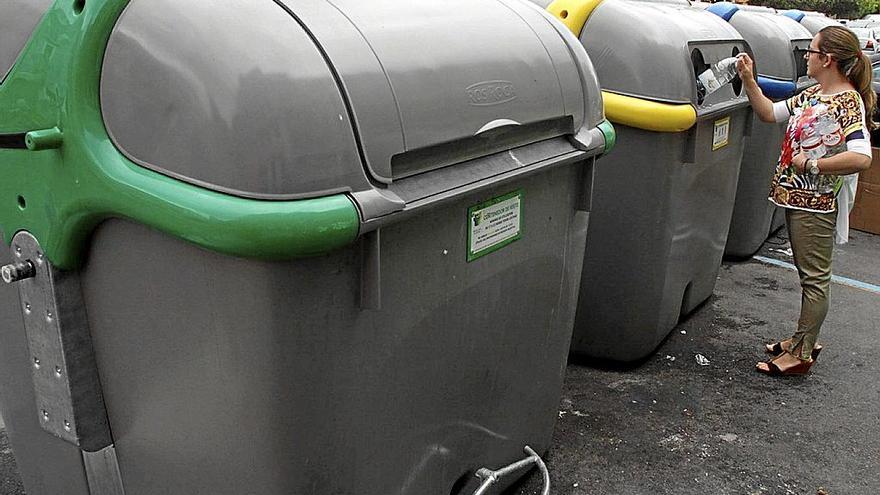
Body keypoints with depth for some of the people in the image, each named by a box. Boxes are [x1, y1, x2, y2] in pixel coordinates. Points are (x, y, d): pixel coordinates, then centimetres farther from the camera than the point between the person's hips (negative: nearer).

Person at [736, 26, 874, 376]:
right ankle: (803, 339, 31)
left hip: (816, 203, -9)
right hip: (796, 196, 9)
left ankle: (801, 355, 9)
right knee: (808, 273, 18)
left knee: (815, 277, 1)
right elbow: (770, 113, 15)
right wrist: (748, 81, 5)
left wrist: (811, 164, -23)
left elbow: (861, 157, -30)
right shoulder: (812, 94, 8)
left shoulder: (849, 102, -18)